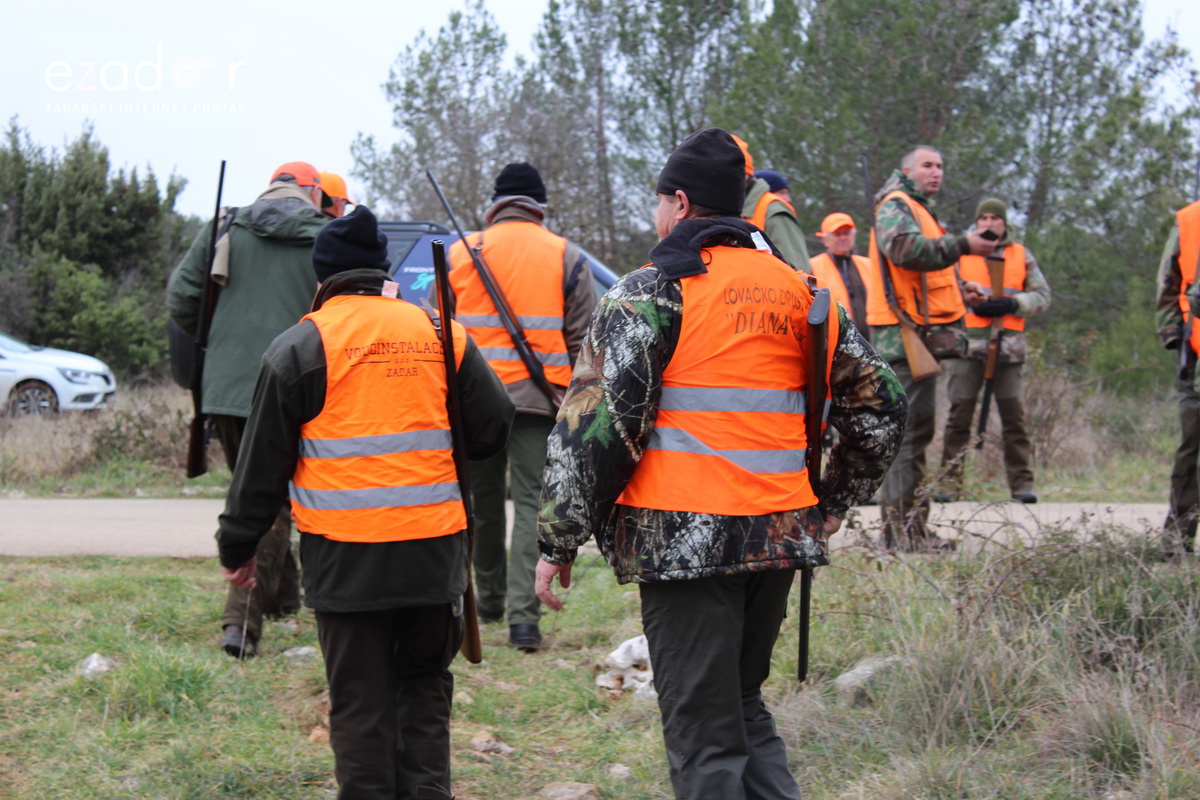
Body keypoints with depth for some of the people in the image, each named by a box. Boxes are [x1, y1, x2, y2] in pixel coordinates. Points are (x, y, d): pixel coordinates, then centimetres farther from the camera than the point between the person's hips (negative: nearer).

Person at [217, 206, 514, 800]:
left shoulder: (301, 345, -2)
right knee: (425, 687, 15)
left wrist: (237, 546, 11)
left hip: (346, 556, -3)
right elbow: (492, 428, 11)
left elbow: (263, 460, 1)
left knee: (360, 702, 4)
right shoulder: (441, 334, 7)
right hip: (435, 551, 3)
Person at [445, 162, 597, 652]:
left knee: (484, 498, 16)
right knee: (531, 501, -2)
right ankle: (523, 616, -12)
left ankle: (490, 600, 28)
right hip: (538, 397, -2)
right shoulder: (566, 257, 2)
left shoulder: (460, 253, 6)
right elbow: (584, 337, 3)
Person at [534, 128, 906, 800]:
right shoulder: (799, 289, 12)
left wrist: (559, 540, -6)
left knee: (705, 741, 0)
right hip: (781, 538, 6)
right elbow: (880, 406, 15)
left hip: (686, 541, -6)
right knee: (744, 708, 22)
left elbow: (597, 421, -12)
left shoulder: (650, 291, -6)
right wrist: (833, 505, 25)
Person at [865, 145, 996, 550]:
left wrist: (958, 289, 17)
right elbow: (906, 249, -26)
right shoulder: (895, 206, -6)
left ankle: (912, 525, 18)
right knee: (908, 425, -13)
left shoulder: (918, 211, 27)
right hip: (904, 334, -11)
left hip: (922, 334, 11)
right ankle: (899, 526, -14)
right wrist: (963, 245, -27)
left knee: (917, 427, 13)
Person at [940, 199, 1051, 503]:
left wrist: (1011, 304, -7)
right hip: (968, 344, -1)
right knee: (960, 413, -2)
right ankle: (950, 481, 2)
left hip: (1008, 347, 1)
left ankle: (1021, 482, 1)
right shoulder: (960, 253, 10)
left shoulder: (1021, 255, 14)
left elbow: (1043, 295, 10)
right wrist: (972, 303, -11)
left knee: (1014, 415, -2)